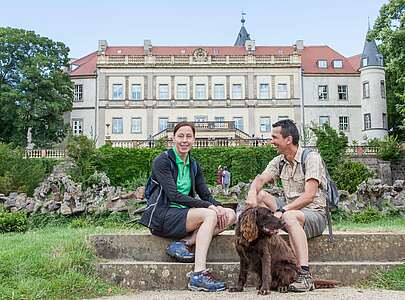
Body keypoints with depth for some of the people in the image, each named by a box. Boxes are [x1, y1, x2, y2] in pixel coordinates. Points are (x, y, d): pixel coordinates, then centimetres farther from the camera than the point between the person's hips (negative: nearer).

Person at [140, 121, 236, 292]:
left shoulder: (193, 166, 15)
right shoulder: (162, 161, -7)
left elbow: (206, 195, 10)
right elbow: (174, 195, -17)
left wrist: (218, 207, -14)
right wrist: (209, 206, -23)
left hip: (184, 214, 7)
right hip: (161, 216, -7)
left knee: (230, 215, -11)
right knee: (209, 215, -30)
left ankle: (185, 243, -19)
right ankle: (198, 275, -35)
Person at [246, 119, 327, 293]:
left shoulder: (311, 158, -13)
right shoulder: (279, 161, 10)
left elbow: (309, 196, -23)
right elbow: (260, 179, -5)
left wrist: (282, 211, -31)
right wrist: (252, 193, -28)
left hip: (314, 214, -7)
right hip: (291, 209, 7)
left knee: (290, 217, -38)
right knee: (259, 195, -9)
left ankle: (305, 276, -39)